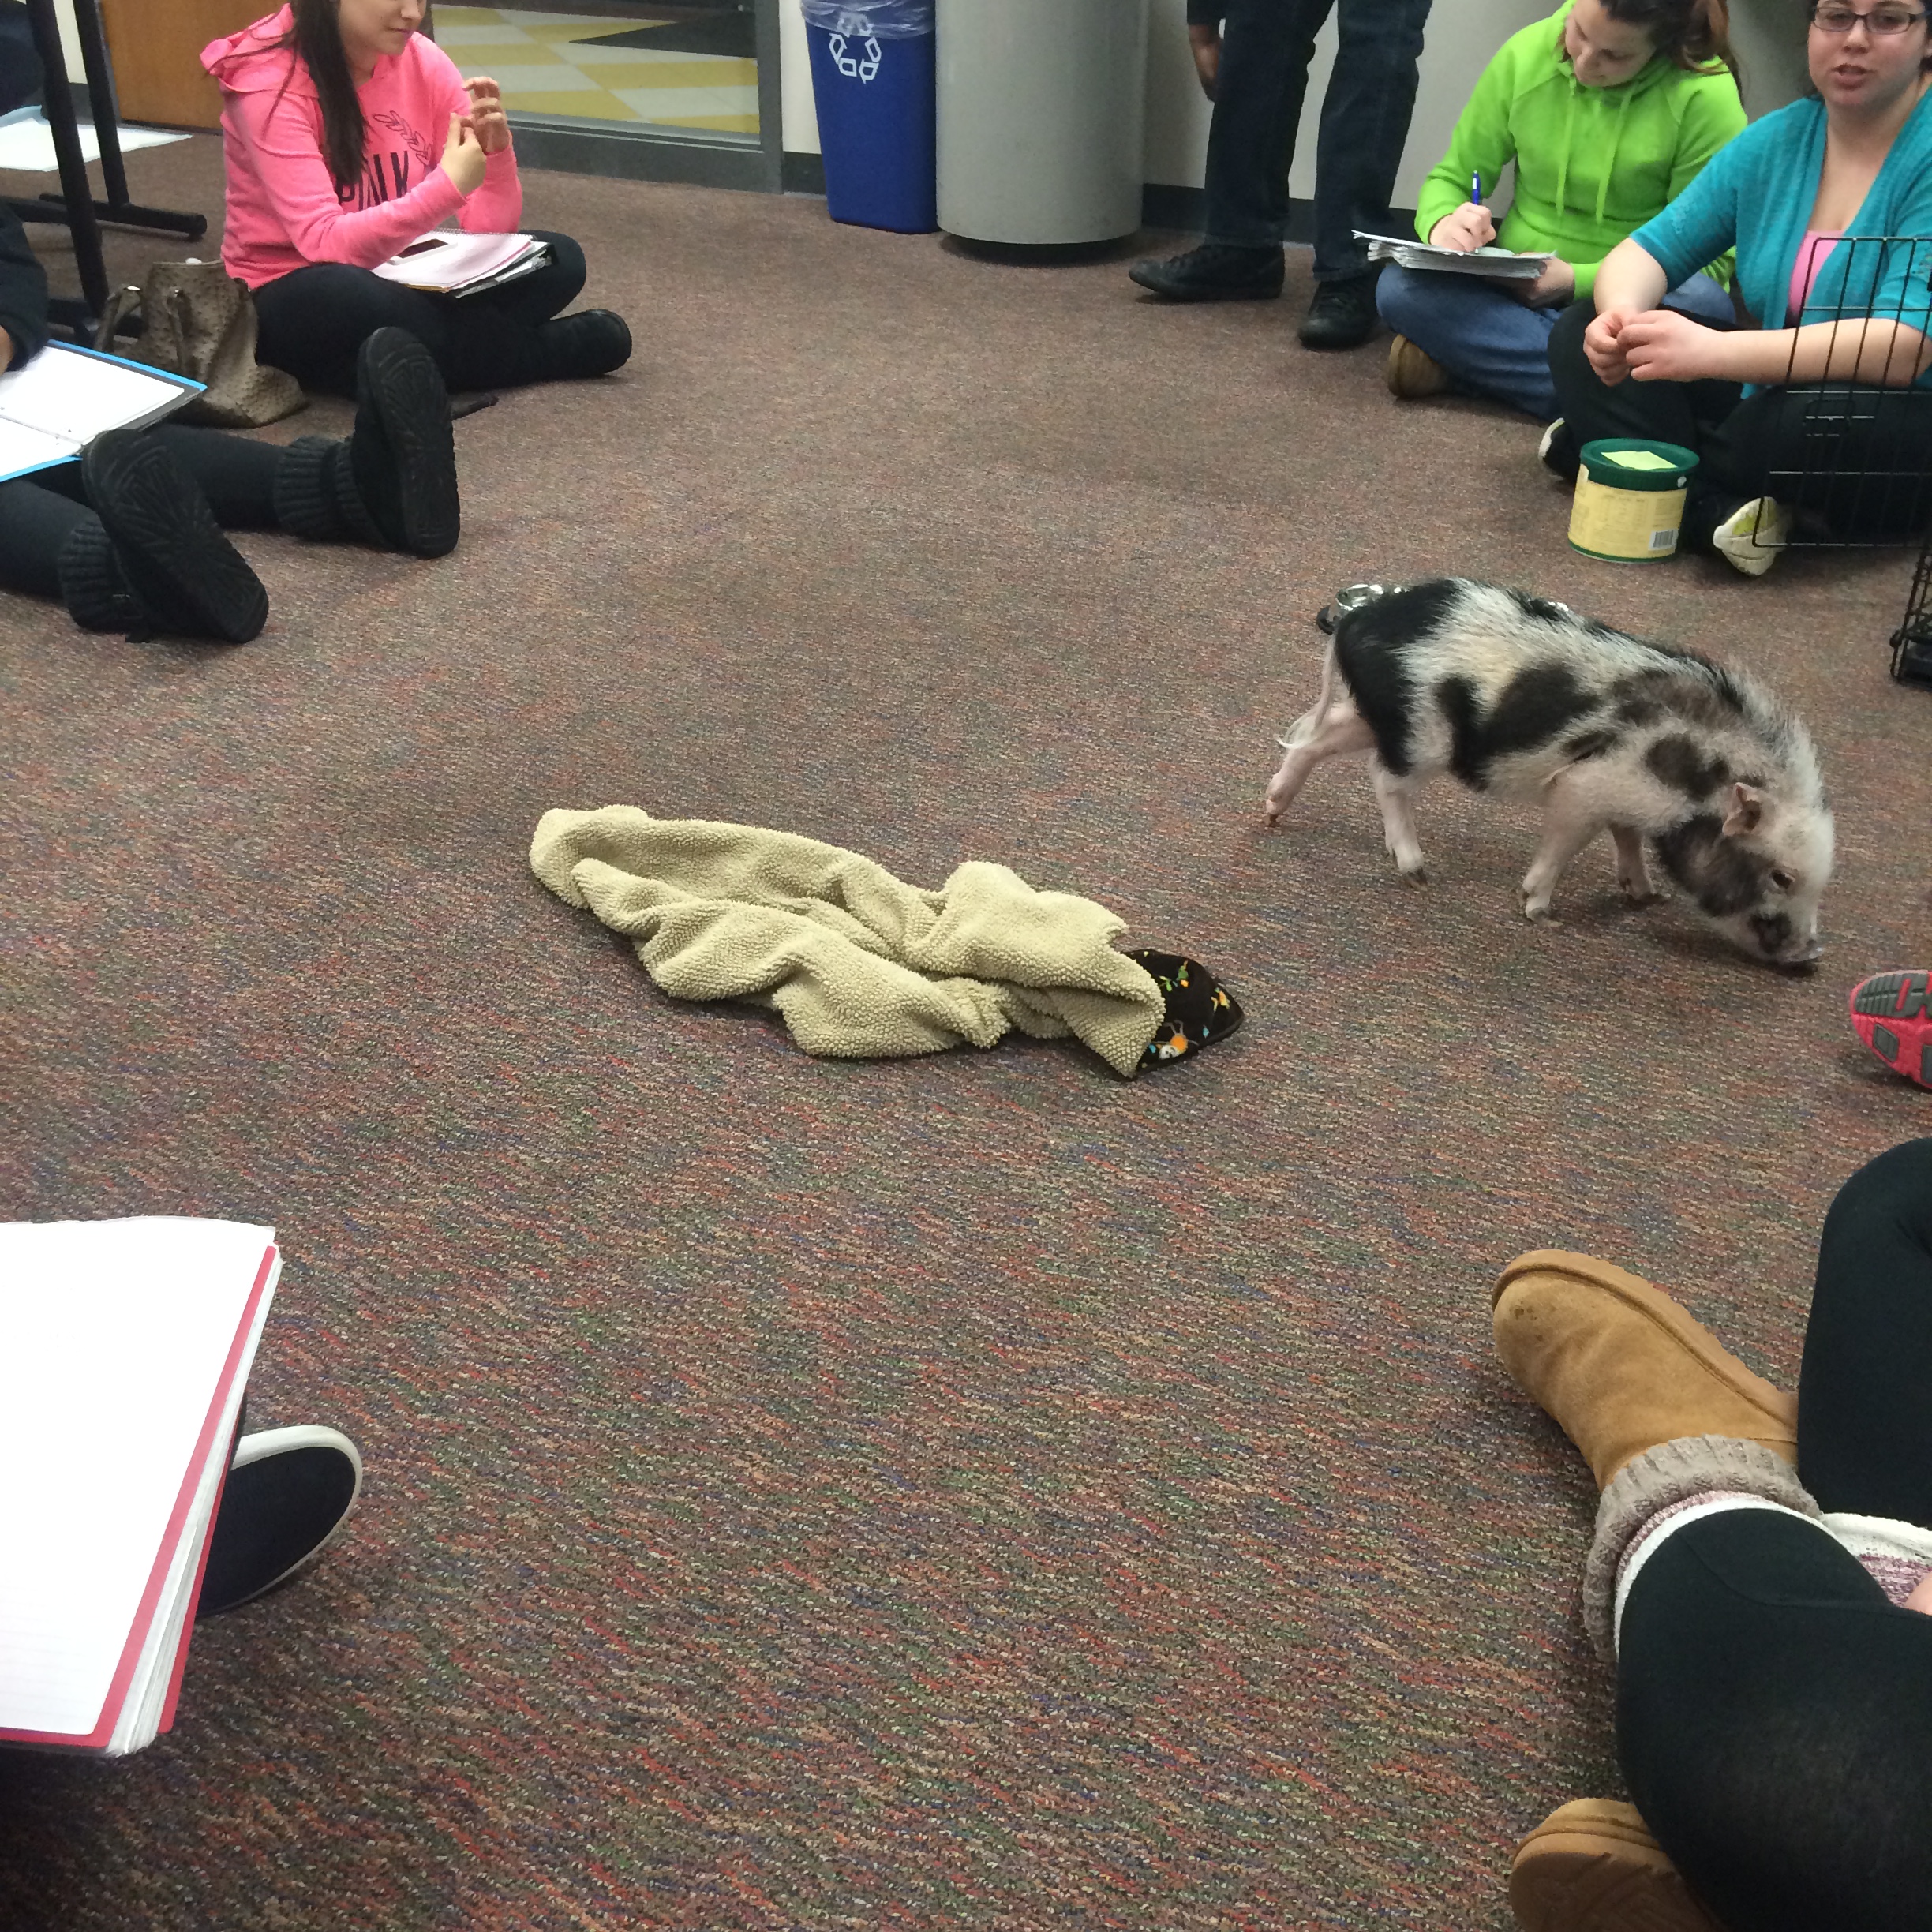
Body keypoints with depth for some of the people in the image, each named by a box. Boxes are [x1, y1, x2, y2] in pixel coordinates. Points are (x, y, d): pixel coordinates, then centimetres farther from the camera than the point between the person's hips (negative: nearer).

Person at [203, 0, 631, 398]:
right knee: (357, 298, -40)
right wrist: (447, 187, -37)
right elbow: (324, 244, -29)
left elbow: (490, 230, -5)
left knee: (559, 261, -11)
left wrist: (496, 152, -25)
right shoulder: (270, 81, -19)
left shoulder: (424, 62, -5)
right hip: (289, 297, -5)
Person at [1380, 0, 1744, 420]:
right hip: (1518, 287, 3)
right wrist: (1442, 223, -21)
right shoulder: (1525, 55, -5)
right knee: (1399, 289, -26)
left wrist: (1579, 280, -23)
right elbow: (1453, 178, 4)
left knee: (1703, 304, -37)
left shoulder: (1705, 96, -14)